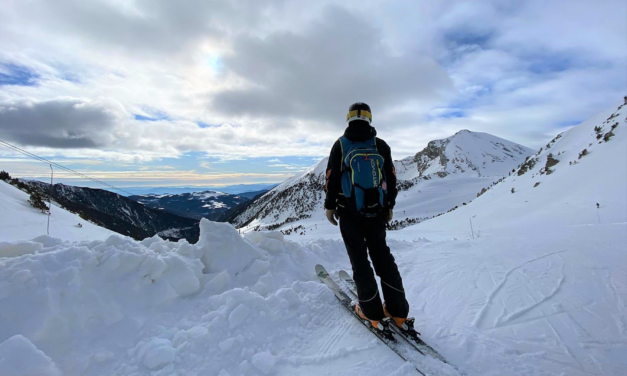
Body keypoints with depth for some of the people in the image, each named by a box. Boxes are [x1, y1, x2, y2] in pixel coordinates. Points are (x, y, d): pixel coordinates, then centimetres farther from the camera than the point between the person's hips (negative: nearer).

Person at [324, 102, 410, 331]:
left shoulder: (340, 145, -3)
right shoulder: (381, 145, 4)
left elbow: (332, 178, -5)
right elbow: (391, 179, 6)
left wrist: (329, 205, 5)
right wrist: (390, 206, 17)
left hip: (349, 213, -3)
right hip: (377, 212, 3)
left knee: (359, 258, 6)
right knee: (382, 255, 14)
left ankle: (371, 310, 10)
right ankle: (397, 309, 16)